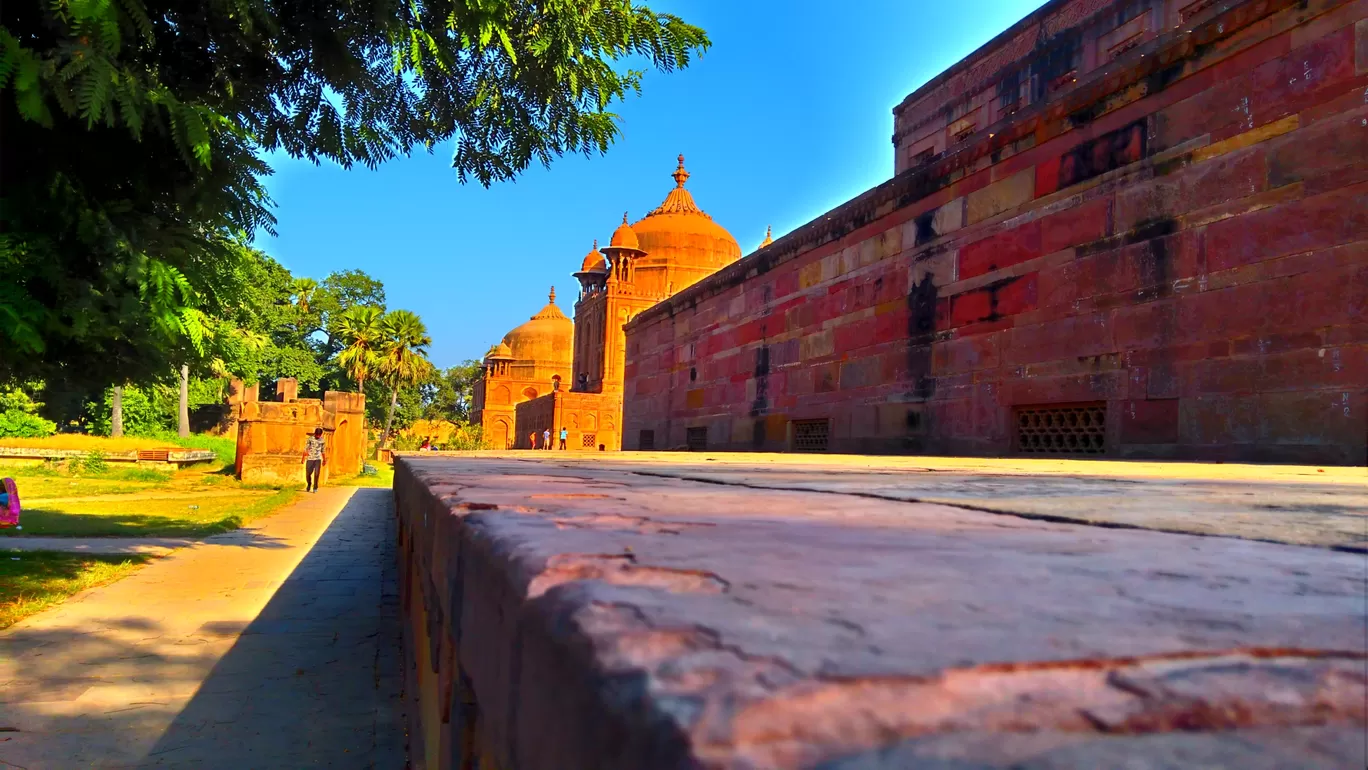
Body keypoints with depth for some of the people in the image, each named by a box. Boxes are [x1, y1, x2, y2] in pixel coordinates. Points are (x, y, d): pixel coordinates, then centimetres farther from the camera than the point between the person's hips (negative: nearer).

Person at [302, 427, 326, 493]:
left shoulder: (322, 440, 5)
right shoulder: (310, 439, -2)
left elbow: (323, 451, 14)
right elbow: (305, 449, -1)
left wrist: (324, 459, 17)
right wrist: (303, 458, -4)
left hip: (318, 459, 1)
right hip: (310, 459, -1)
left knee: (316, 474, -7)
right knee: (308, 473, 3)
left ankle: (315, 487, 4)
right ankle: (309, 484, 30)